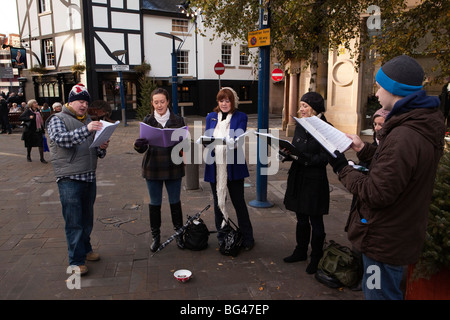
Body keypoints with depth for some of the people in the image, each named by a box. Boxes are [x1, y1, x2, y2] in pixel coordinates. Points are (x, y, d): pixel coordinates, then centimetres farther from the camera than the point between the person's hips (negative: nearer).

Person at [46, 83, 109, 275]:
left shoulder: (88, 121, 18)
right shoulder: (57, 119, -1)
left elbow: (96, 152, 20)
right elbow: (61, 138, -22)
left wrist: (102, 148, -4)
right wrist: (86, 130, -35)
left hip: (89, 177, 6)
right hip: (69, 179, -6)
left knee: (87, 219, 15)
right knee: (74, 222, -2)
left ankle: (85, 249, 31)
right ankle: (76, 261, 8)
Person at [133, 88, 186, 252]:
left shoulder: (178, 120, 1)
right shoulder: (148, 120, 1)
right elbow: (143, 147, -1)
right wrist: (138, 145, -25)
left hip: (173, 167, 0)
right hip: (153, 167, 1)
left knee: (175, 202, 11)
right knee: (154, 203, 10)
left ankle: (179, 234, 27)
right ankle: (156, 237, 25)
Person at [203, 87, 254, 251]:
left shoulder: (241, 117, 1)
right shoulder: (211, 116, 12)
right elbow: (206, 138, 8)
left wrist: (231, 142, -32)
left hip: (233, 166, -3)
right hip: (215, 166, 4)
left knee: (239, 202, 3)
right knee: (218, 201, 12)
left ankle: (247, 237, 17)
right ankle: (222, 235, 27)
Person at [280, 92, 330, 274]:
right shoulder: (300, 126, 9)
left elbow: (324, 158, -17)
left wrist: (303, 158, -27)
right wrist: (287, 153, -9)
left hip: (315, 180, -6)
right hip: (297, 178, 7)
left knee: (316, 221, 7)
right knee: (301, 219, 18)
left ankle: (316, 258, 23)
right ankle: (301, 252, 35)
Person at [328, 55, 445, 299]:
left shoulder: (403, 137, -30)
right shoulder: (422, 128, 5)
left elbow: (377, 194, -27)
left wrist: (343, 169, -15)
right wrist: (364, 150, 11)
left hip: (385, 242, -10)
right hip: (400, 236, 10)